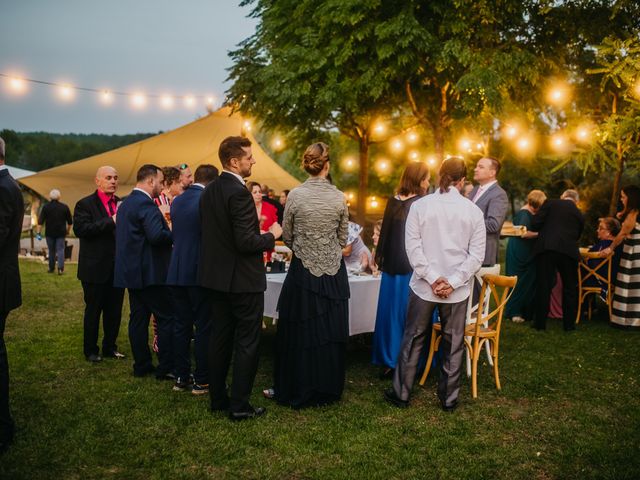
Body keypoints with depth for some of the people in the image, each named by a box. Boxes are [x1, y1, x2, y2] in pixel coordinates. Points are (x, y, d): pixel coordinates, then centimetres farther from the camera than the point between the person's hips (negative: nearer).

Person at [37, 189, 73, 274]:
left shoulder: (46, 207, -1)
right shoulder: (64, 207, 0)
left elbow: (40, 221, -6)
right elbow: (70, 221, 5)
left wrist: (38, 232, -5)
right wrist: (67, 230, 18)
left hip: (49, 233, 1)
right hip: (61, 233, -1)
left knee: (51, 250, 12)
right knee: (60, 250, 1)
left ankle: (51, 268, 19)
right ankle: (60, 268, -12)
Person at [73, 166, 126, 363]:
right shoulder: (85, 204, -5)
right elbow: (80, 229, -21)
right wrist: (111, 221, -25)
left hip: (118, 267, 5)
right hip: (95, 269, -5)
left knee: (115, 310, 12)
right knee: (93, 310, 7)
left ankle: (110, 347, 26)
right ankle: (90, 350, 19)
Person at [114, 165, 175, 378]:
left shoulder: (126, 203, 15)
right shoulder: (145, 203, -16)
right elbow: (156, 235, -28)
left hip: (132, 271, 10)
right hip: (149, 272, -10)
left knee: (138, 318, 12)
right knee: (167, 318, -3)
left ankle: (141, 365, 19)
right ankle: (166, 368, 0)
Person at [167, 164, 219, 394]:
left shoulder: (177, 201, 8)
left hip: (177, 272, 6)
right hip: (200, 273, -6)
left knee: (181, 326, 13)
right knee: (204, 328, 3)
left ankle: (181, 377, 20)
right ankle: (201, 381, 9)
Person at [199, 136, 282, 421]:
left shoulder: (209, 191, 7)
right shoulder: (239, 193, -20)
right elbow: (246, 242, -25)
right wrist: (272, 235, -7)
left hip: (216, 276, 9)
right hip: (243, 279, -8)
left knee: (220, 339, 15)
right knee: (246, 343, 2)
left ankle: (218, 399, 25)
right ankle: (239, 405, 9)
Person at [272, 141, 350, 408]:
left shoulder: (296, 195, -9)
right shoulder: (339, 197, -4)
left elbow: (287, 236, 1)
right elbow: (342, 239, 5)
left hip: (303, 271, -1)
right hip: (333, 272, 1)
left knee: (301, 332, 8)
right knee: (330, 332, 11)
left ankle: (299, 392, 18)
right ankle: (328, 390, 22)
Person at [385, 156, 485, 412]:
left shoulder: (419, 206, -6)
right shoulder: (473, 211, -3)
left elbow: (413, 247, -10)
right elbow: (477, 254, -6)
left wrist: (433, 279, -9)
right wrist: (453, 282, -9)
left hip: (423, 286, 0)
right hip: (457, 289, 0)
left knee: (413, 340, 13)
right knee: (453, 344, 13)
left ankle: (401, 393, 21)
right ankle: (449, 398, 23)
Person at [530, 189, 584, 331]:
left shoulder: (550, 203, 7)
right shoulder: (579, 214, 15)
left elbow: (535, 224, -1)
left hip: (546, 248, -1)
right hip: (569, 252, 2)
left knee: (543, 286, 4)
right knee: (570, 288, 14)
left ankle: (540, 322, 8)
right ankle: (569, 324, 17)